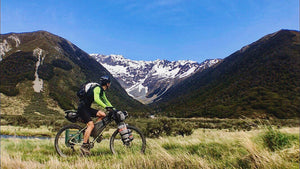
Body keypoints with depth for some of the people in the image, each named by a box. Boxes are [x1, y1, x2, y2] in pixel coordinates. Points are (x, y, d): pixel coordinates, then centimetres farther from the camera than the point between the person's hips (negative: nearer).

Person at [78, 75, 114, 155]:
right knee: (91, 125, -19)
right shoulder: (97, 88, -17)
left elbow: (106, 101, 22)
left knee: (103, 115, -4)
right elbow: (96, 99, -34)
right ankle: (84, 145, -17)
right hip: (82, 107, -9)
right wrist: (106, 107, -42)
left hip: (87, 108, 9)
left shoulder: (102, 91, 13)